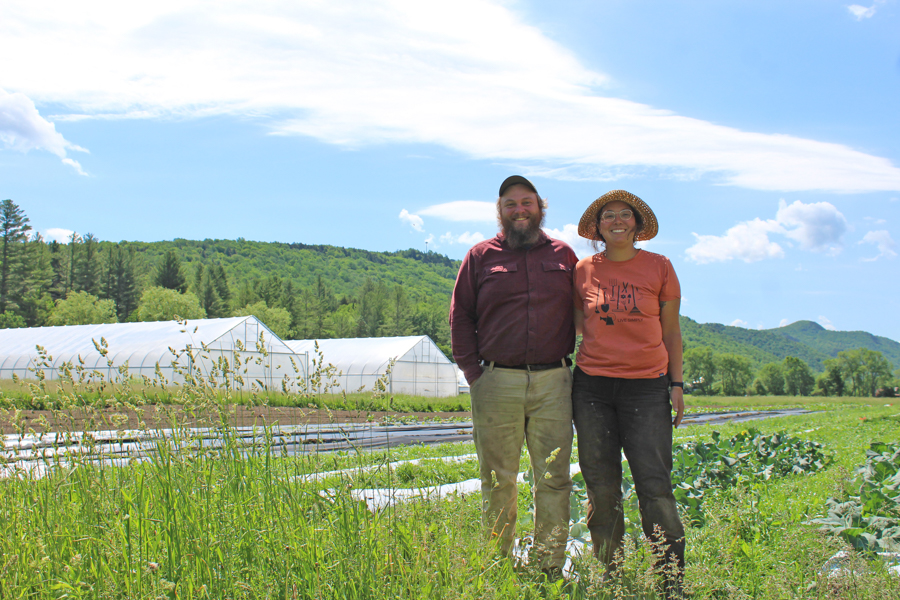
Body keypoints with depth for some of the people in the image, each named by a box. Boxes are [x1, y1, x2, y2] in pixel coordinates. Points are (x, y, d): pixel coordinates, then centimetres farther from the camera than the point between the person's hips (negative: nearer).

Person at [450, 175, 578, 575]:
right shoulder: (481, 256, 9)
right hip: (497, 384, -1)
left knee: (554, 479, 1)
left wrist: (578, 364, 6)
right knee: (498, 480, 5)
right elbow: (460, 314, 9)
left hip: (553, 381, 1)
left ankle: (550, 567, 11)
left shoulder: (563, 255, 12)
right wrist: (471, 370, 0)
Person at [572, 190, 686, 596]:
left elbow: (671, 331, 8)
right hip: (592, 386, 2)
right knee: (601, 488, 4)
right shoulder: (583, 271, 7)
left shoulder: (659, 267, 4)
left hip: (646, 386, -2)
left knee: (655, 487, -7)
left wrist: (676, 383, 3)